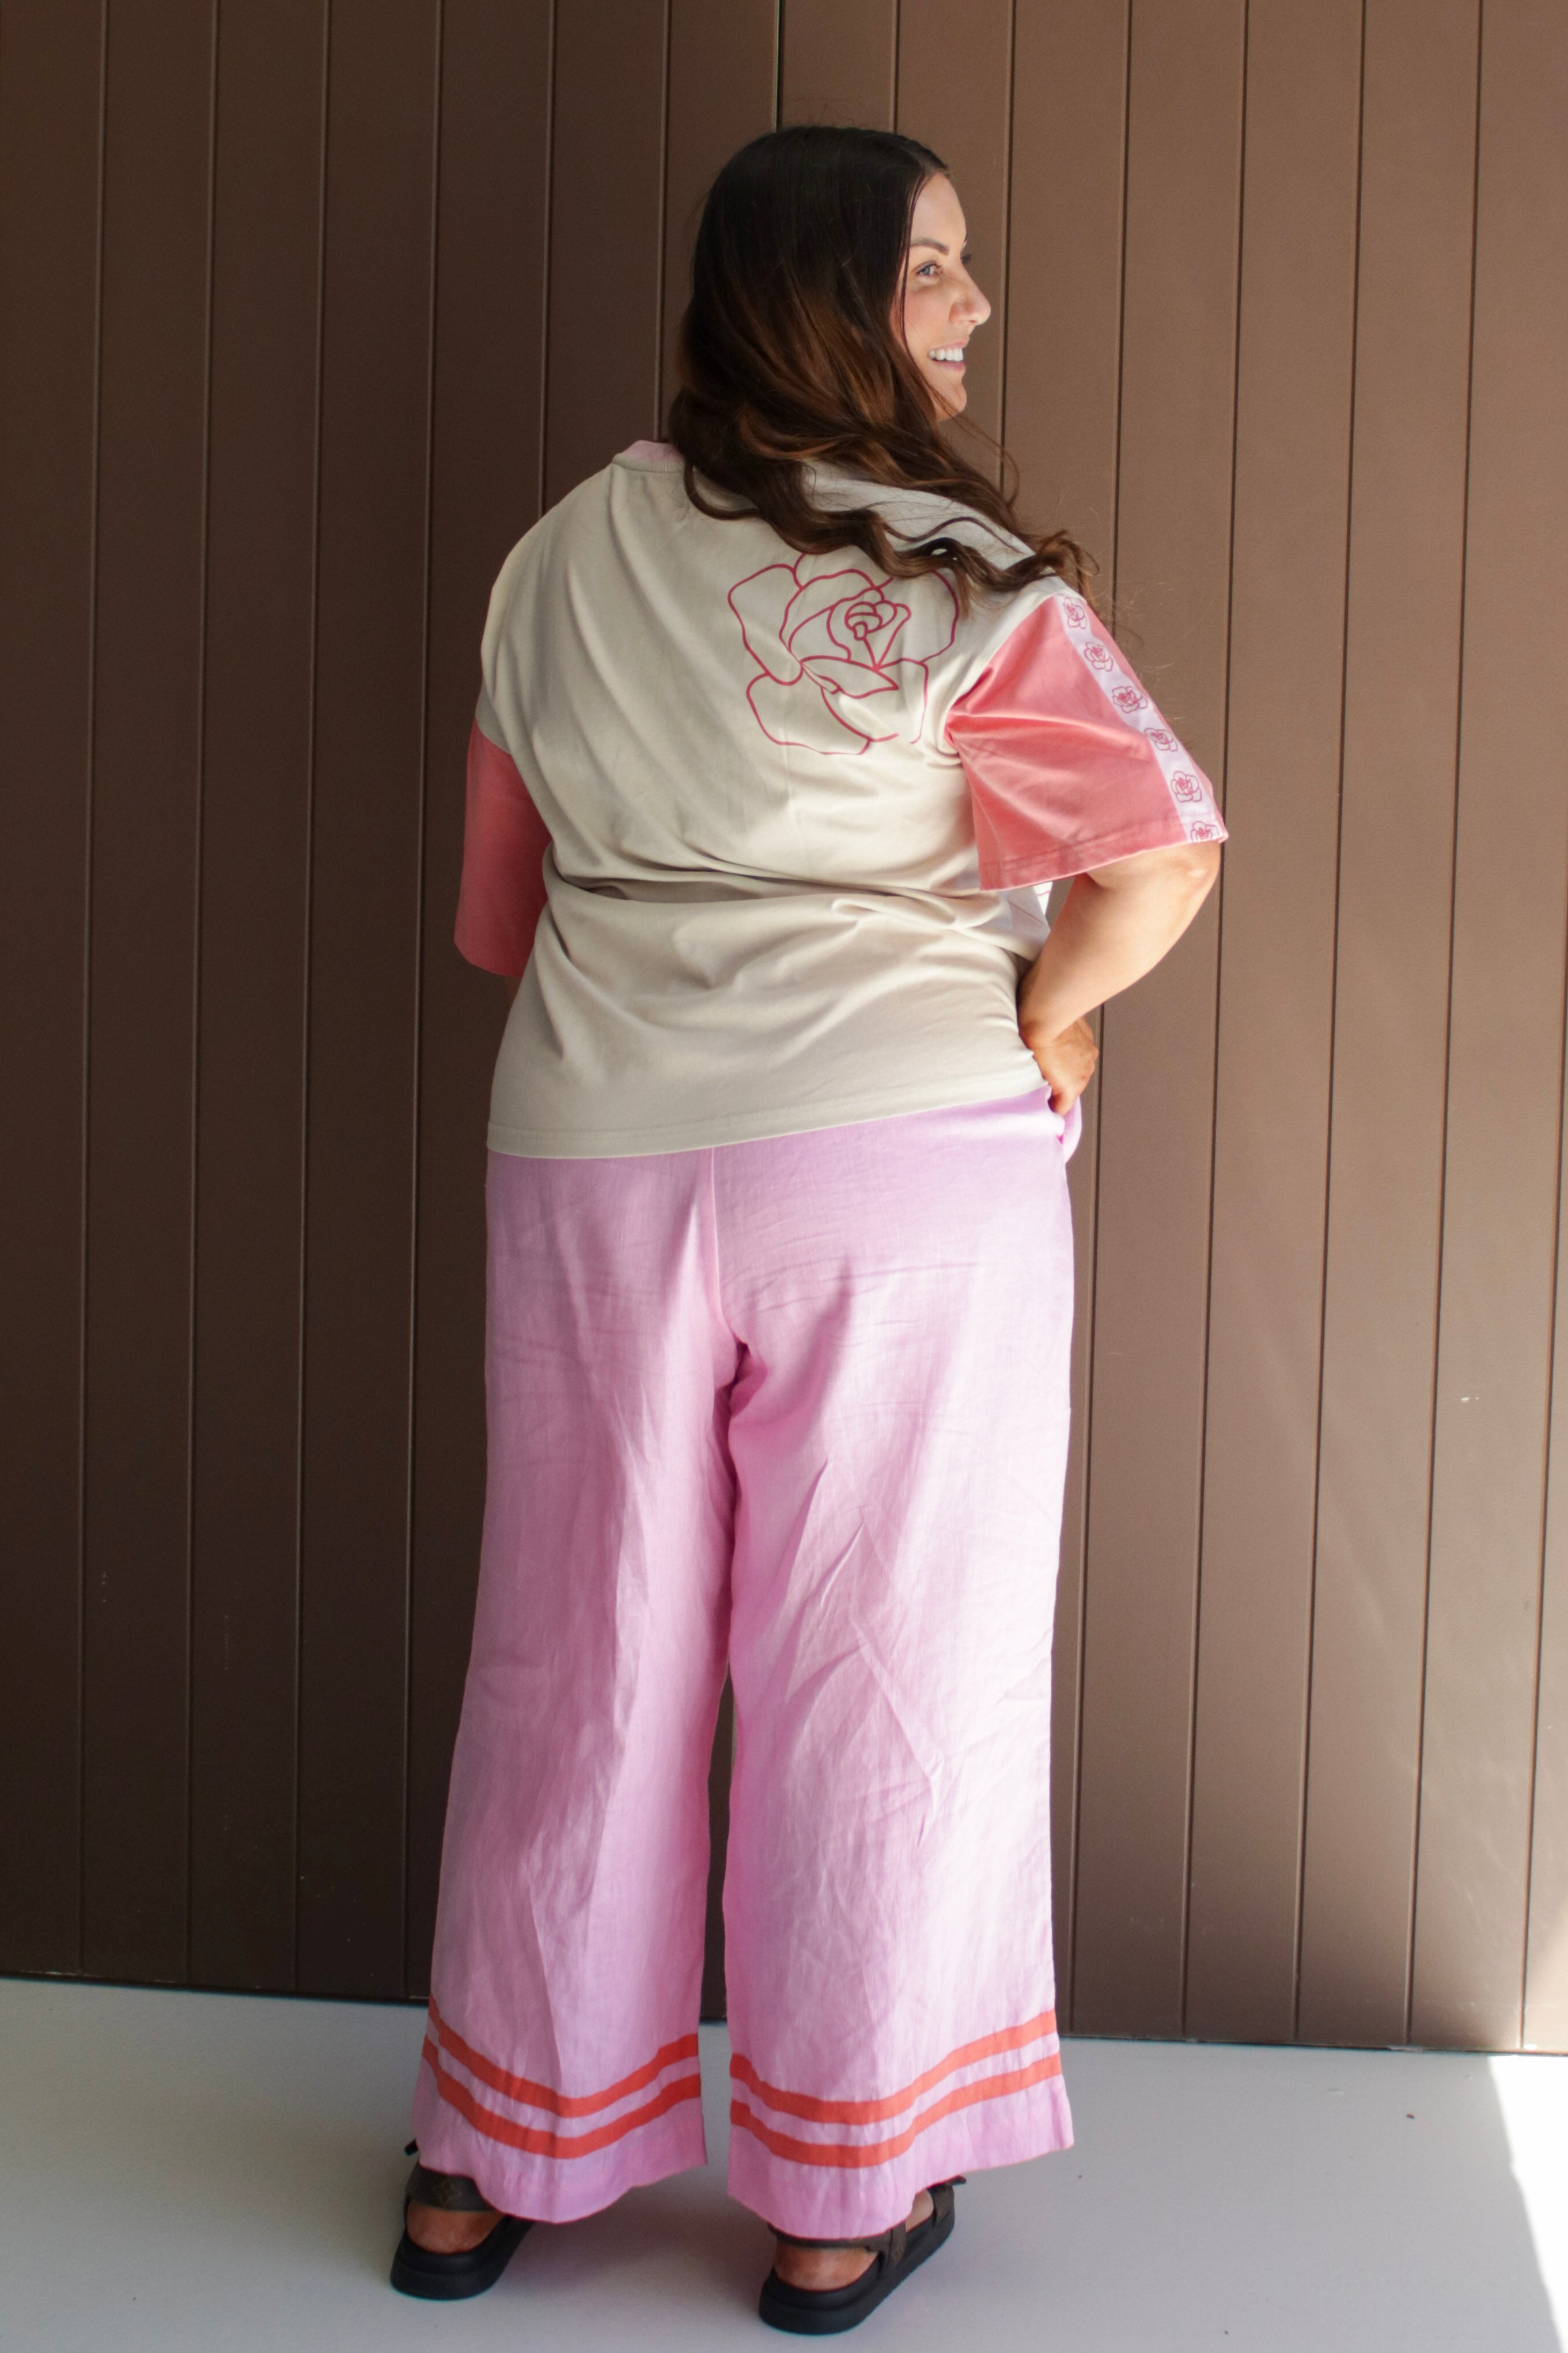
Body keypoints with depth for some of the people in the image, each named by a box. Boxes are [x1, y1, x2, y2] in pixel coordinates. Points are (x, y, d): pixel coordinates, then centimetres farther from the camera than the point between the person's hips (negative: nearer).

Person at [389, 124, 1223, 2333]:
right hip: (910, 1157, -4)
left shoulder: (554, 565, 8)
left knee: (576, 1660, 14)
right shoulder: (957, 577, -9)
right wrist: (1037, 1021, 2)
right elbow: (1161, 857, -15)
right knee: (882, 1671, 8)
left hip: (594, 1158, 5)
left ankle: (491, 2167, 27)